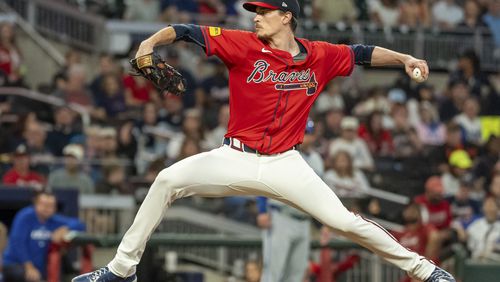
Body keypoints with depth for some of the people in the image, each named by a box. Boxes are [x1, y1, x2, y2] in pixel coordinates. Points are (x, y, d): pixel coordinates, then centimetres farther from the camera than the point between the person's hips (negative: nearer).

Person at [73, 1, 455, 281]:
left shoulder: (320, 56, 0)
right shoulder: (245, 46, -7)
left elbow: (362, 53, 14)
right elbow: (189, 32, -14)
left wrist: (404, 59, 2)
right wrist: (152, 42, -31)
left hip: (285, 165, 0)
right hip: (236, 158, 0)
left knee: (344, 221, -11)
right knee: (168, 180, -19)